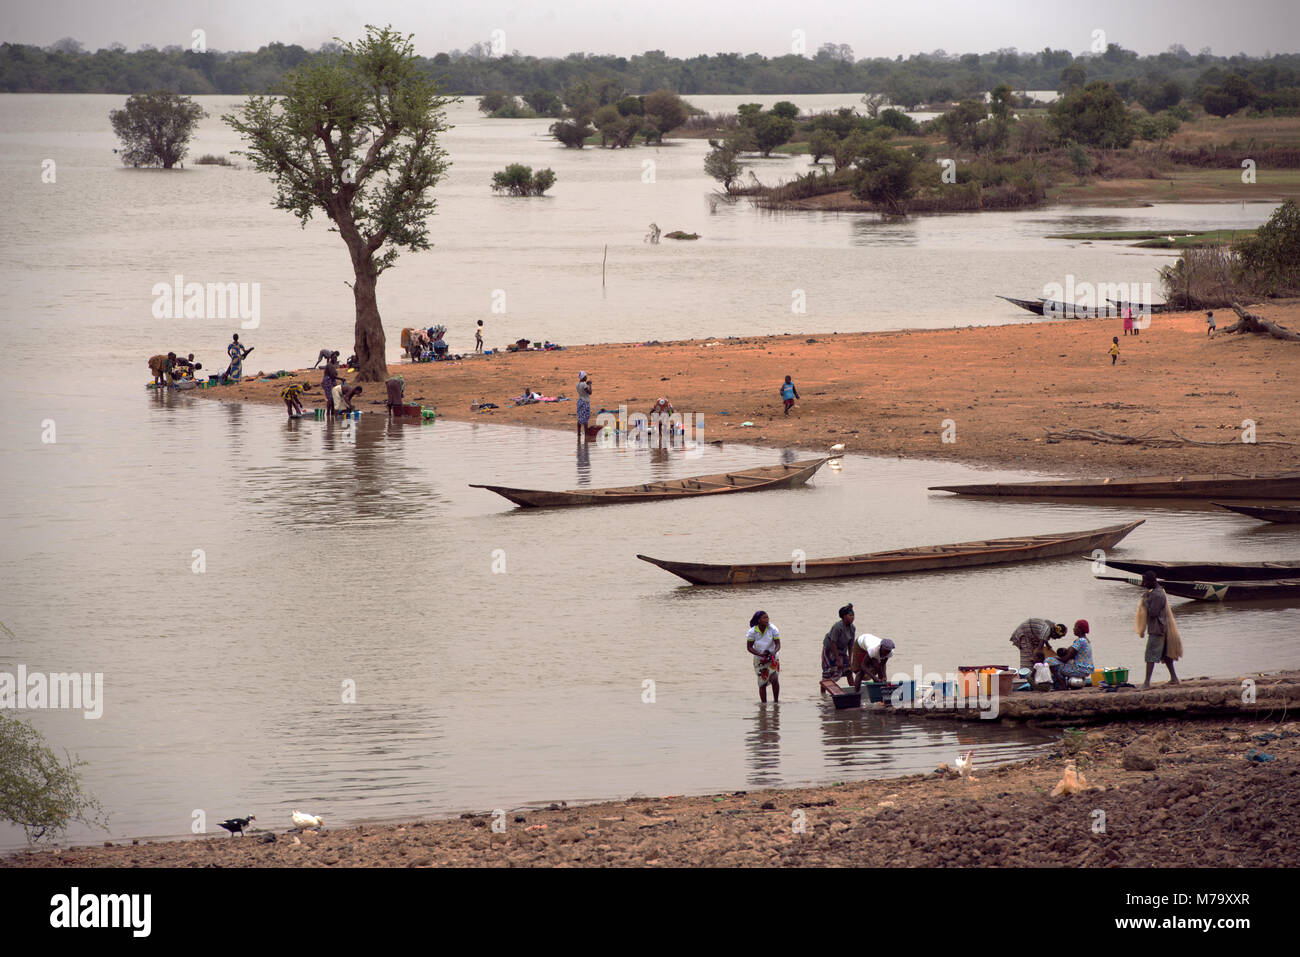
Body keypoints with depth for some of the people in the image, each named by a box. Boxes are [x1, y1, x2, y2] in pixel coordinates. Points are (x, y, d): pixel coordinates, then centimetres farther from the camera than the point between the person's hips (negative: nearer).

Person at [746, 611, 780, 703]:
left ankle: (776, 701, -5)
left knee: (774, 679, -20)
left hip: (773, 658, -1)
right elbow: (749, 647, -8)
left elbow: (778, 644, -11)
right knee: (762, 684, 3)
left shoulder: (773, 629, -14)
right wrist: (760, 654, -22)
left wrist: (774, 652, -32)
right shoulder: (752, 632, -13)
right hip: (759, 660, 1)